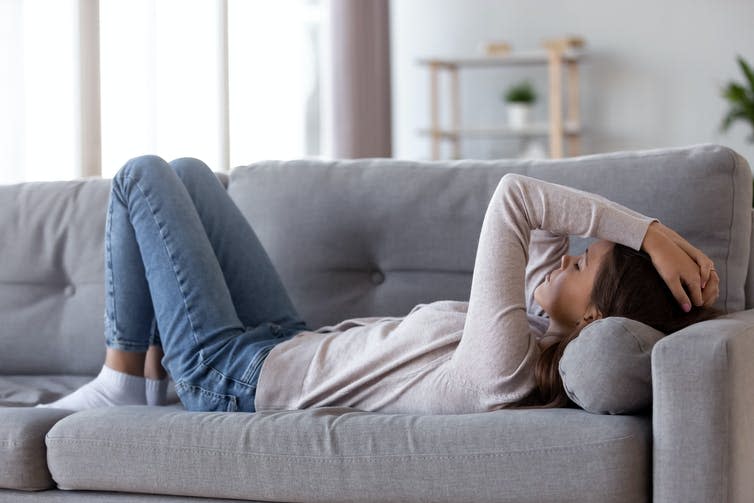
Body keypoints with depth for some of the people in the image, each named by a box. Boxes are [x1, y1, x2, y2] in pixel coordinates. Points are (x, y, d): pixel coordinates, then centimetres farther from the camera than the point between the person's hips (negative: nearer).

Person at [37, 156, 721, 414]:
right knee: (188, 173, 20)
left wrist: (650, 231, -38)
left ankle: (122, 381, 13)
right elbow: (543, 221, -2)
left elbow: (513, 196, -41)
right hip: (291, 346, 8)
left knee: (143, 176, 2)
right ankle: (147, 365, 27)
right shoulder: (548, 343, -12)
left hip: (231, 373, -8)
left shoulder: (501, 370, -39)